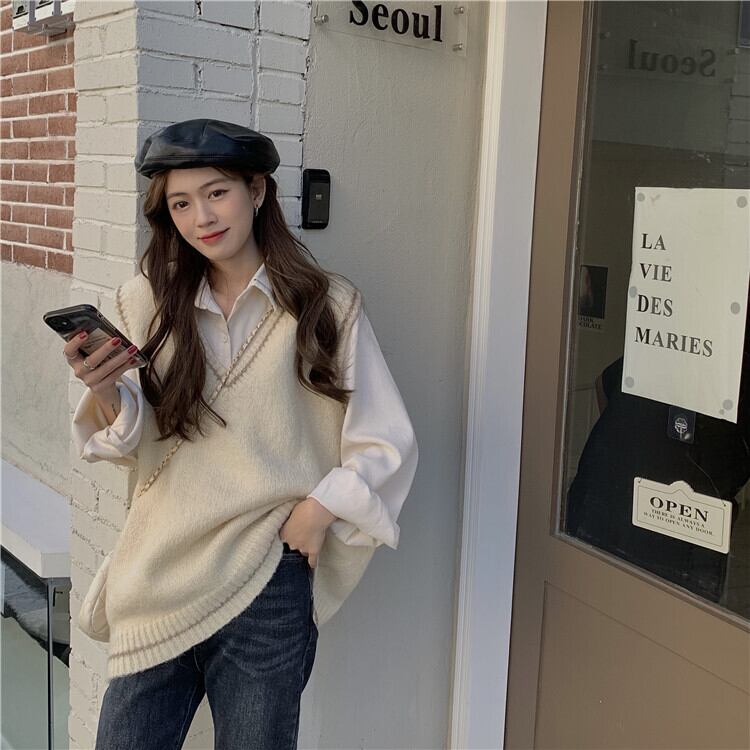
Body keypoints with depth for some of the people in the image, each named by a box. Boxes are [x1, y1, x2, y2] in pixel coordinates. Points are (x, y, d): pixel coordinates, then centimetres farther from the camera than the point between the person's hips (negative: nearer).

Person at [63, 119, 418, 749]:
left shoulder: (328, 307, -5)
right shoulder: (150, 305, 4)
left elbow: (387, 447, -3)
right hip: (156, 578, 3)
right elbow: (131, 442, 3)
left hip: (265, 588, -2)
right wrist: (102, 391, -16)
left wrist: (315, 513, -15)